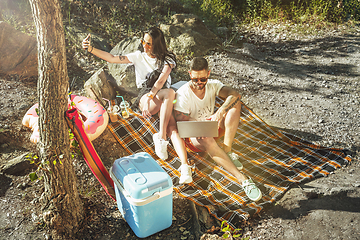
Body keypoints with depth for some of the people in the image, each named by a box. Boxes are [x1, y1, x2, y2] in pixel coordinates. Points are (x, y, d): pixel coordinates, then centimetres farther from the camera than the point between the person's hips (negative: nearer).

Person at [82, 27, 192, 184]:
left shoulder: (167, 58, 9)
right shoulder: (138, 57, 14)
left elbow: (161, 79, -8)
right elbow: (112, 58, 4)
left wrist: (150, 97, -21)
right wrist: (90, 49, -8)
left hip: (163, 101, 1)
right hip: (145, 99, -1)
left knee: (172, 128, -30)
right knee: (170, 93, -34)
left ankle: (185, 166, -33)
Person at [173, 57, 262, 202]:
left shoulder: (213, 85, -7)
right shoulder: (182, 94, -18)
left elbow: (235, 94, -26)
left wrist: (220, 113, -43)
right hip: (193, 135, -4)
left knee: (234, 102, -18)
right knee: (207, 140, -42)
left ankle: (227, 151, -24)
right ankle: (243, 180, -45)